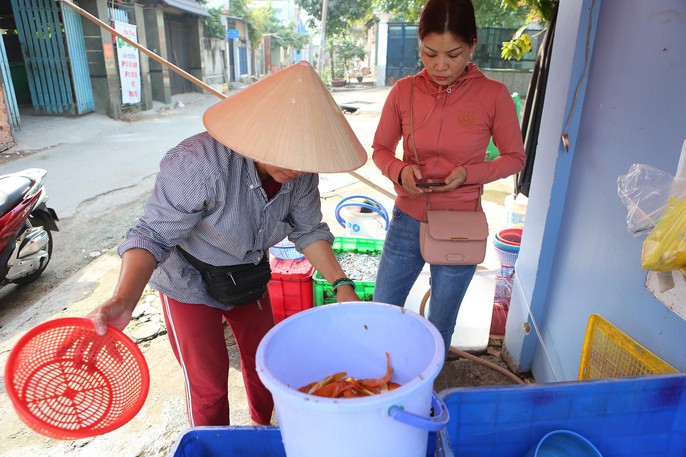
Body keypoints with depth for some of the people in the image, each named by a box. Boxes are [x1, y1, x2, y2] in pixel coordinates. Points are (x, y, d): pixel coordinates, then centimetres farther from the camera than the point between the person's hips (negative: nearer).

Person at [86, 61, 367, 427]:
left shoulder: (300, 172, -20)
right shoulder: (198, 164, -37)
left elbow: (308, 230, -7)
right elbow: (153, 236, -32)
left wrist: (341, 284, -15)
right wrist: (123, 300, -47)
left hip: (248, 274, 5)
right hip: (191, 283, -5)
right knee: (208, 384, 5)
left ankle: (263, 430, 49)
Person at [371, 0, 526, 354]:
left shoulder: (493, 95, -10)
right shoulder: (404, 92, -6)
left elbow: (514, 158, 0)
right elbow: (380, 149, 4)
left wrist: (469, 173, -18)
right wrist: (400, 171, -18)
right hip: (407, 220, 2)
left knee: (440, 326, 16)